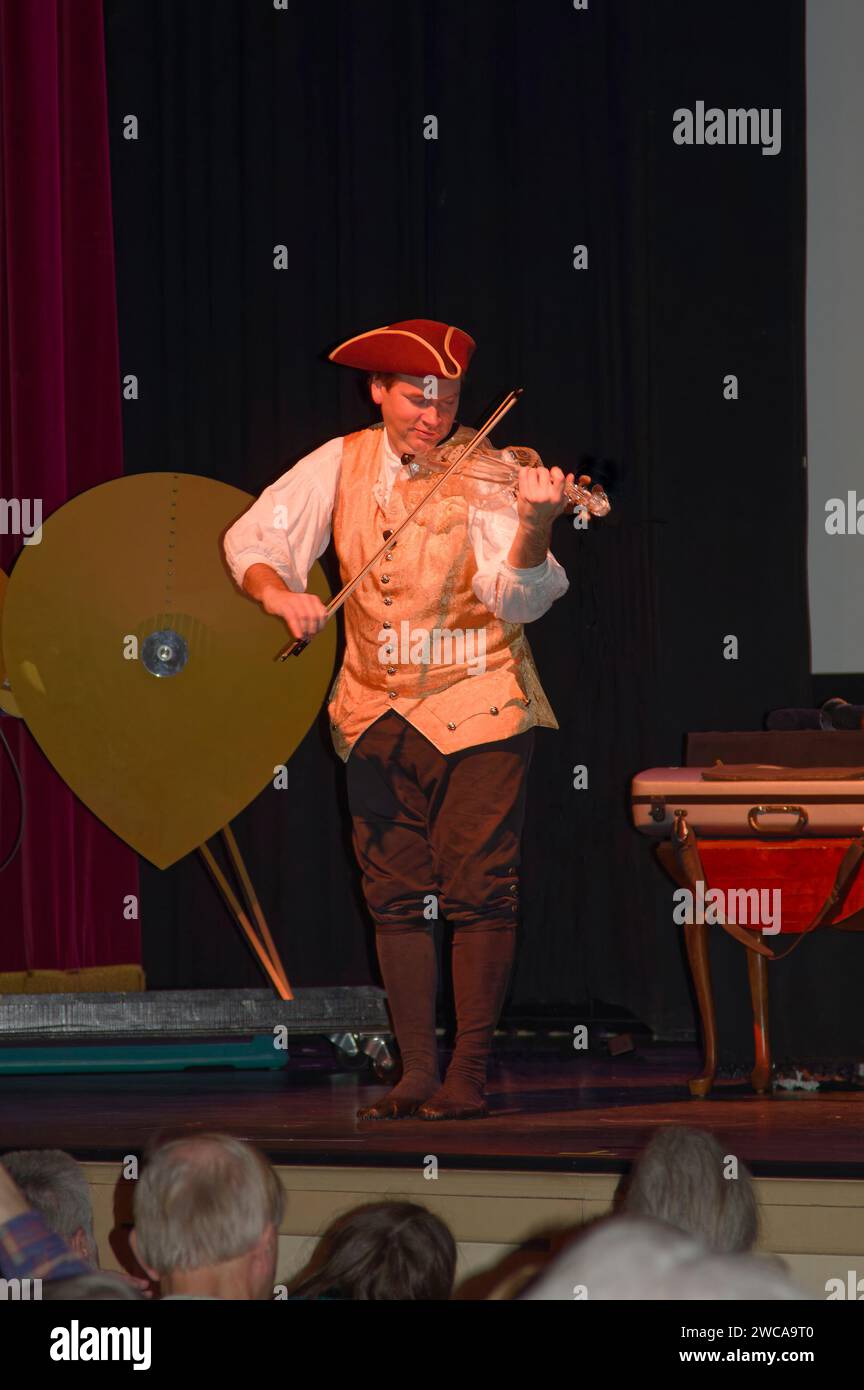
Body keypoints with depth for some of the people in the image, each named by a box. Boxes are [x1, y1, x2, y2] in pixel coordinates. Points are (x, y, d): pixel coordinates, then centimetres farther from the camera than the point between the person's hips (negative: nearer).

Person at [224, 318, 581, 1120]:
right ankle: (416, 1072, 9)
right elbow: (253, 537, 6)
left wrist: (533, 528, -43)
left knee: (477, 889, -7)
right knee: (394, 895, 4)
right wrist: (277, 591, -15)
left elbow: (516, 598, -24)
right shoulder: (342, 465, 0)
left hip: (476, 707, -4)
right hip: (377, 715, 4)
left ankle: (468, 1074, -1)